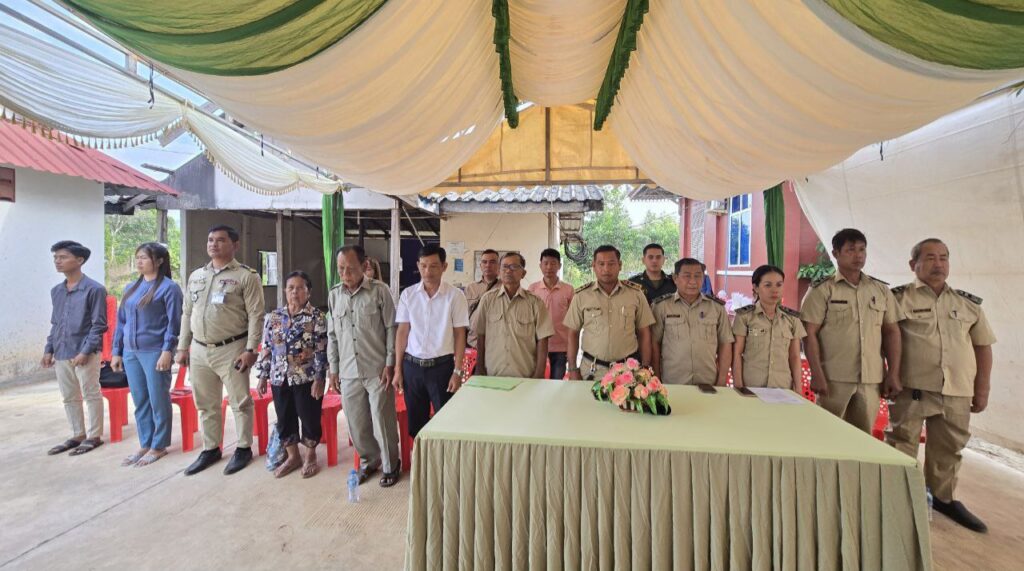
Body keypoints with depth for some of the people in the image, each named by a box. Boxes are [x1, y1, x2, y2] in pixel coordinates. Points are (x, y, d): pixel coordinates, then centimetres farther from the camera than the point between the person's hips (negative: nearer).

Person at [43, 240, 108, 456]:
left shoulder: (94, 289, -10)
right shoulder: (56, 291, 11)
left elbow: (99, 325, -12)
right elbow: (55, 323, 18)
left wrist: (85, 351, -16)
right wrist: (49, 349, 11)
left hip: (85, 353, -7)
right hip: (61, 354, 7)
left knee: (91, 395, 3)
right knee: (69, 397, 14)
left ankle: (94, 436, 14)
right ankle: (77, 435, 26)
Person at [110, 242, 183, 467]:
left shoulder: (169, 287, -7)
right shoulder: (130, 287, 14)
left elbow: (174, 322, -11)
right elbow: (121, 321, 17)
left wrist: (167, 351, -17)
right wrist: (116, 351, 13)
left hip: (155, 352, -7)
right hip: (131, 352, 7)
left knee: (158, 401, 2)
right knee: (139, 402, 13)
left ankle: (158, 446, 15)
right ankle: (145, 444, 25)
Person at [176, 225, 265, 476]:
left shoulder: (246, 276, -7)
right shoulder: (196, 276, 13)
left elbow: (256, 315, -11)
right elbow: (187, 314, 17)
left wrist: (250, 349, -16)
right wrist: (183, 347, 13)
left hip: (231, 349, -6)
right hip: (199, 350, 6)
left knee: (240, 402, 4)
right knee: (206, 405, 16)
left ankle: (243, 448, 19)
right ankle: (210, 449, 31)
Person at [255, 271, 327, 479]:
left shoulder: (317, 317, -8)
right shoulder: (273, 317, 7)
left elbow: (322, 351, -10)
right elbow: (266, 348, 11)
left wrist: (319, 378, -14)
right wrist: (262, 376, 8)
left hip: (307, 378, -5)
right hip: (280, 378, 5)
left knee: (309, 418, 4)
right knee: (284, 418, 14)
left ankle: (310, 456, 25)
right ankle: (293, 456, 32)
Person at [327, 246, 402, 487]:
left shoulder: (379, 290, -8)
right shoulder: (334, 295, 6)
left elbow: (391, 329, -6)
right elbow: (332, 335, 12)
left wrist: (390, 364, -10)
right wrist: (333, 369, 11)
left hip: (377, 370, -4)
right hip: (348, 373, 4)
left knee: (383, 421, 4)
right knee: (356, 424, 13)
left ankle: (391, 465, 26)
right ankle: (369, 461, 37)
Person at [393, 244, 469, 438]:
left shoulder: (455, 296, -7)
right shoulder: (408, 294, 1)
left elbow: (460, 335, -4)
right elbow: (402, 332, 4)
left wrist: (457, 371, -7)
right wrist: (398, 369, 2)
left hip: (442, 366, -2)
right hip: (412, 366, 3)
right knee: (415, 423, 15)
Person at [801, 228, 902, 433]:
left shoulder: (881, 290, 10)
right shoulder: (821, 290, -4)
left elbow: (891, 332, 12)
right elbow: (809, 334, -8)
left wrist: (893, 373, 4)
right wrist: (817, 374, -14)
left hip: (871, 379, 4)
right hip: (834, 378, -4)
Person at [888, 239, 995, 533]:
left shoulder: (969, 303, 12)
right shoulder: (898, 298, -4)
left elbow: (983, 347, 15)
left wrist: (982, 390, 12)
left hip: (957, 392, 5)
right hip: (911, 389, -5)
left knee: (948, 449, 17)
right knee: (902, 448, 1)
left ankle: (945, 498, 34)